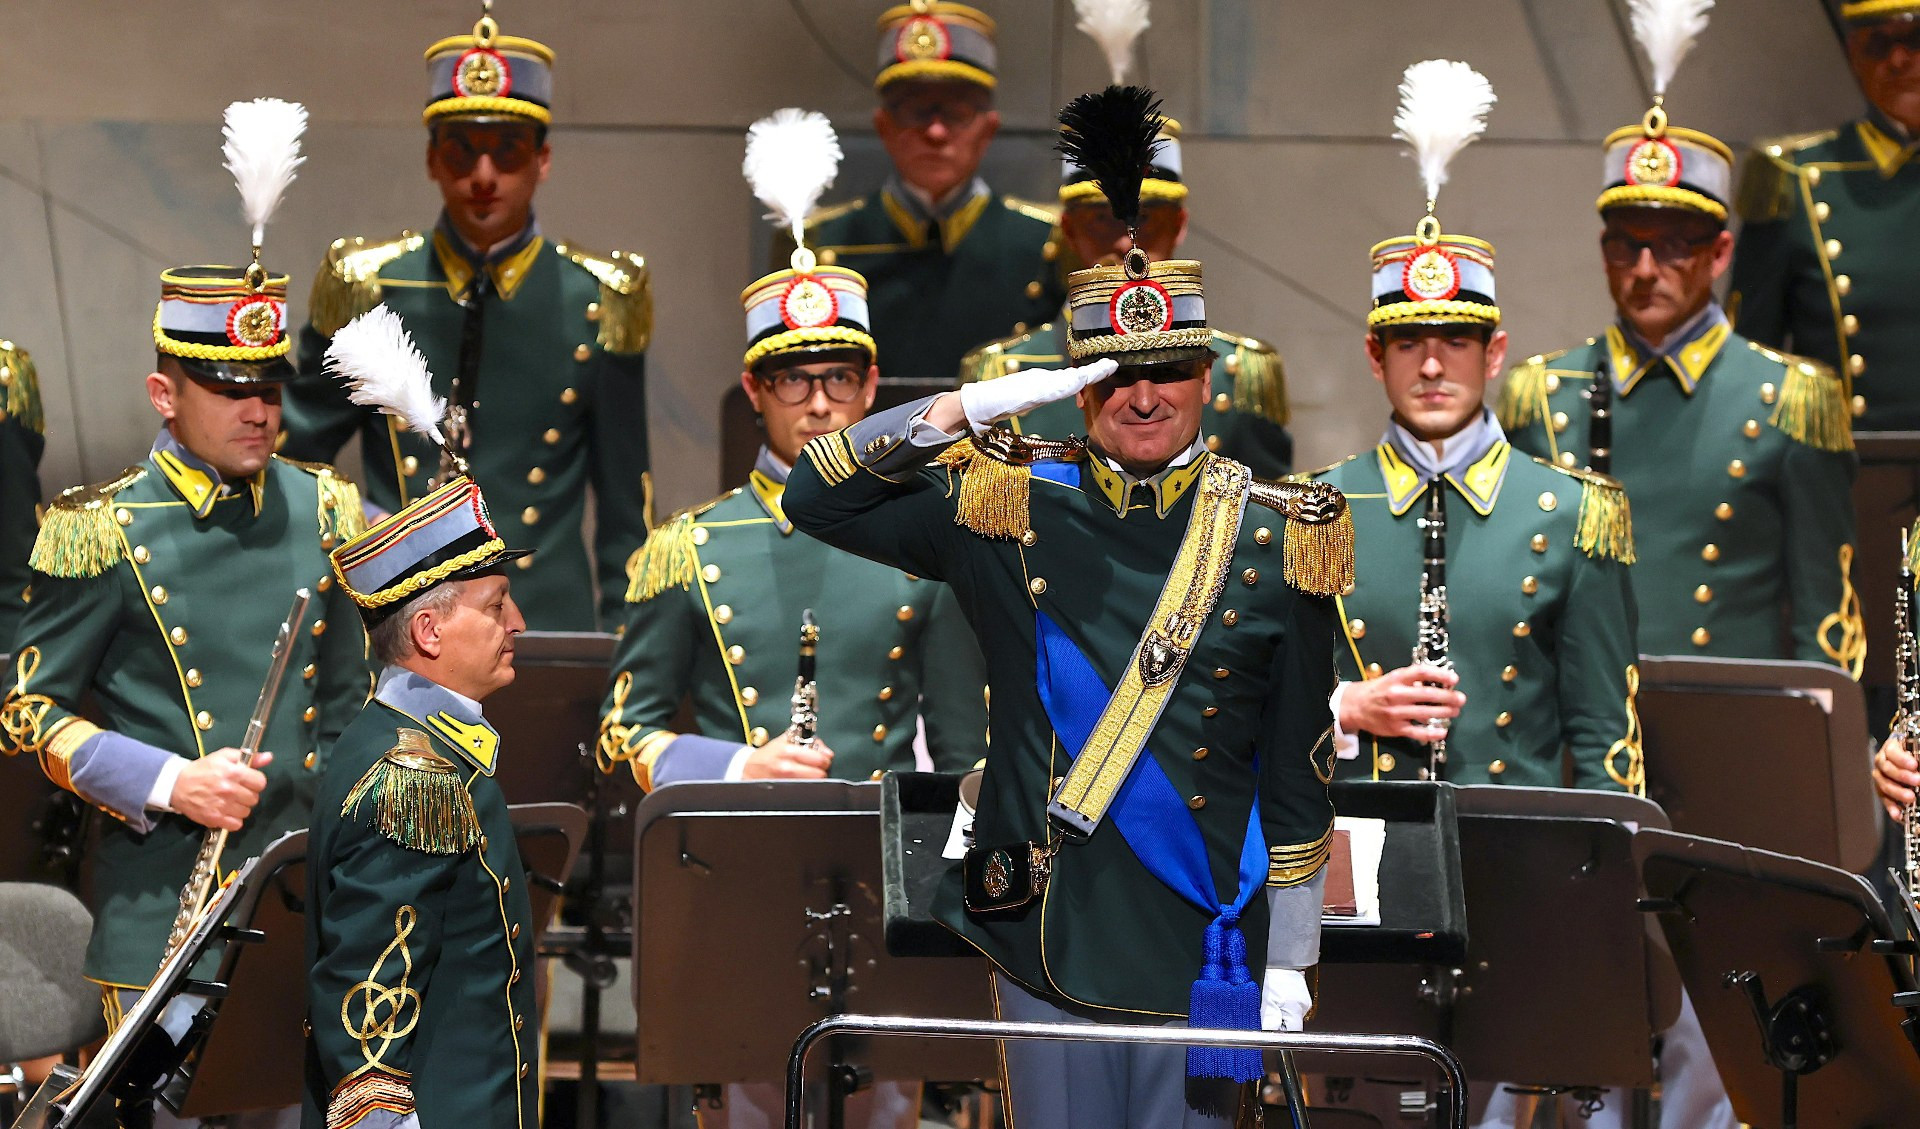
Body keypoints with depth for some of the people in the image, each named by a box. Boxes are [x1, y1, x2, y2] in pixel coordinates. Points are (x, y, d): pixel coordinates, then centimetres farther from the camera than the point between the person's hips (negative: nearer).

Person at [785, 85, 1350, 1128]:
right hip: (1046, 943, 0)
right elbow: (817, 498, 0)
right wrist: (965, 411, -11)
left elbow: (1298, 770, 4)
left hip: (1200, 955, 0)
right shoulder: (1010, 508, 2)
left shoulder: (1276, 542, 1)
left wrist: (1289, 959, 3)